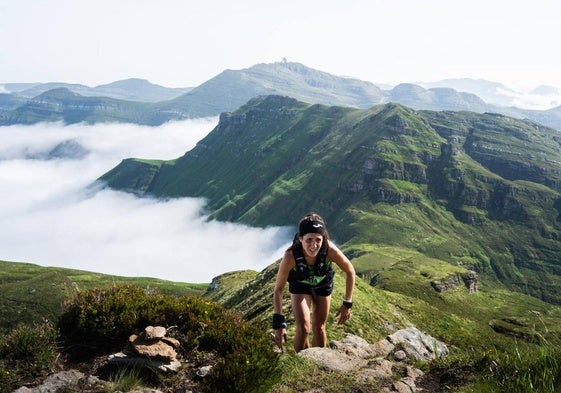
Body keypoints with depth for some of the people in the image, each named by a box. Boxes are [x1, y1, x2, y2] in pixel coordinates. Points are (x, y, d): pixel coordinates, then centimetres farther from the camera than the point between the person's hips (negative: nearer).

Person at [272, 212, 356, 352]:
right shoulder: (290, 256, -41)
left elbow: (350, 272, -18)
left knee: (319, 328, 10)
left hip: (323, 285, 1)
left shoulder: (330, 250, -39)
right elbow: (278, 289, -28)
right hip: (300, 286, -1)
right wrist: (279, 323, -32)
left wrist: (347, 304, -16)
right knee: (303, 328, -12)